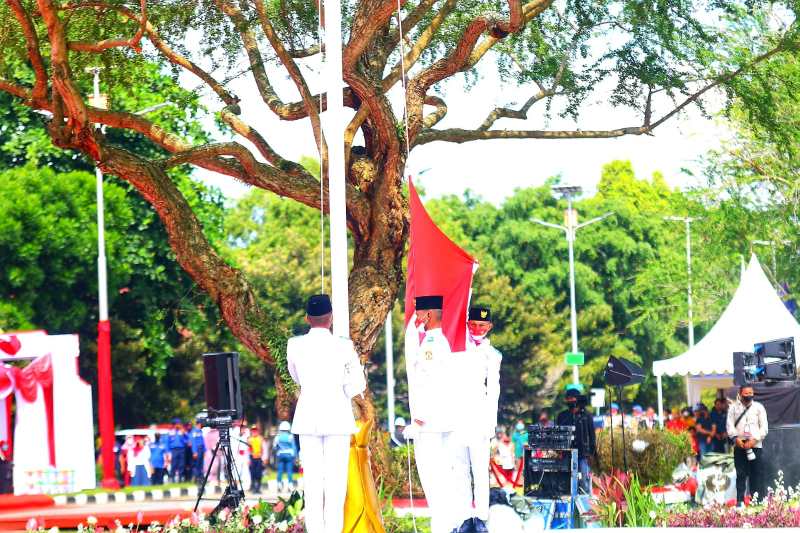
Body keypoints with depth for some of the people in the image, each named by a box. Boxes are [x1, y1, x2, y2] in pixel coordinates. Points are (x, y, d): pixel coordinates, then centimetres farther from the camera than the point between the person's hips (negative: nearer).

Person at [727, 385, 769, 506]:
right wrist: (736, 438, -12)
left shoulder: (759, 407, 8)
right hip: (739, 445, 1)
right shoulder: (734, 408, 10)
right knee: (741, 474, 0)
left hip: (755, 445, -1)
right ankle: (740, 501, 1)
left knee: (757, 473, -3)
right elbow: (730, 425, 4)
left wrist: (754, 440, -10)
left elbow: (764, 427, 3)